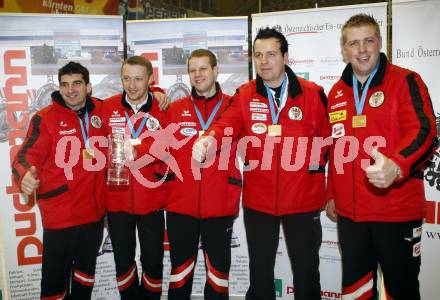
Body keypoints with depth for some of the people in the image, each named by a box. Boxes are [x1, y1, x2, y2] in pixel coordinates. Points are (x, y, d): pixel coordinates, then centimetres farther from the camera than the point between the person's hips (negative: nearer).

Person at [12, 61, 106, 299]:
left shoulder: (100, 111, 3)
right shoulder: (45, 118, -9)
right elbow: (26, 156, -15)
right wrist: (26, 175, -37)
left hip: (94, 212, 4)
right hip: (59, 216, -4)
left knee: (86, 271, 22)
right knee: (55, 280, 4)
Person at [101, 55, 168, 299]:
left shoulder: (162, 109, -5)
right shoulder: (107, 108, -2)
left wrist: (136, 149, -19)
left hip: (152, 200, -1)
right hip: (117, 199, 1)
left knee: (153, 261, 11)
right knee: (123, 260, 16)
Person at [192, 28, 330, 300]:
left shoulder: (312, 94, -4)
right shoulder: (245, 95, 0)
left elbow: (326, 140, 3)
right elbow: (228, 124, -18)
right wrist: (210, 138, -37)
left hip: (303, 199, -1)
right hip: (258, 199, 1)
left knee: (306, 269, 15)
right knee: (260, 270, 18)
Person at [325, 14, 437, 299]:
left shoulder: (405, 81, -5)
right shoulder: (336, 92, 11)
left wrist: (396, 166, -38)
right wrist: (331, 194, 17)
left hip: (398, 210, -4)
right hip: (349, 212, 5)